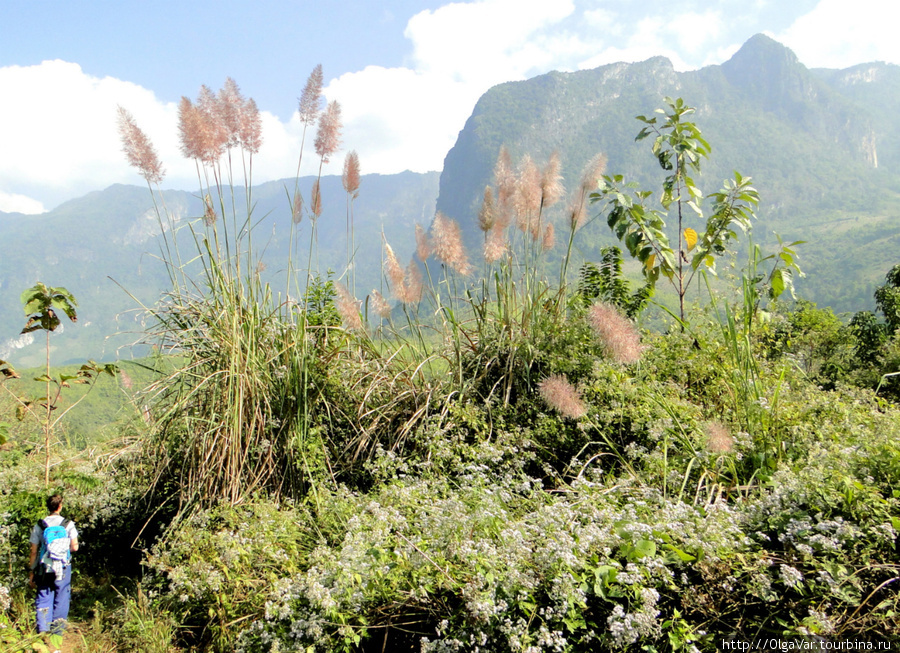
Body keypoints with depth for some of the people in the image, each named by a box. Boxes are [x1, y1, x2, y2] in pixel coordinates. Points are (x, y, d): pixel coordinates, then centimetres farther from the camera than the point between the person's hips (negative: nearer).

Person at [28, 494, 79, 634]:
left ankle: (42, 629, 2)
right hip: (63, 568, -1)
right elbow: (74, 547, -5)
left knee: (43, 599, 9)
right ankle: (57, 630, 13)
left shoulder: (39, 525, -1)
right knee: (61, 600, 8)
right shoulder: (68, 524, -4)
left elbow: (34, 551, 0)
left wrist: (31, 572, 7)